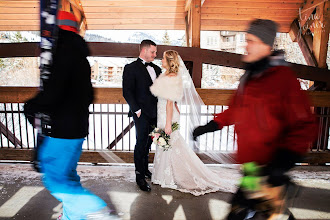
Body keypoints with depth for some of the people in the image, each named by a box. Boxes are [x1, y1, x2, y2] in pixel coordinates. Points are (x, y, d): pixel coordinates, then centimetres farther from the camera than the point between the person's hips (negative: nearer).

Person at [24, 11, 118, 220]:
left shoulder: (62, 52, -15)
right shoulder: (80, 56, 15)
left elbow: (52, 92, -27)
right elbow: (89, 96, 21)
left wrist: (30, 108, -8)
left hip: (63, 130, -10)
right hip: (78, 127, 10)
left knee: (56, 179, -2)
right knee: (67, 174, 20)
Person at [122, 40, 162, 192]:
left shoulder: (156, 69, 14)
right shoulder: (131, 68, -5)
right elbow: (127, 92, -10)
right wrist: (137, 110, -15)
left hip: (154, 113, 6)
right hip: (142, 113, -6)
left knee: (148, 142, 16)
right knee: (141, 143, 0)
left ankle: (145, 169, 34)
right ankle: (140, 176, 13)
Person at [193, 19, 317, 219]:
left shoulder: (283, 77, -15)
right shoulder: (250, 76, 10)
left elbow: (304, 126, -17)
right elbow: (236, 109, 21)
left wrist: (283, 160, -26)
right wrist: (209, 126, 18)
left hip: (268, 167, -7)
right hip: (251, 163, 8)